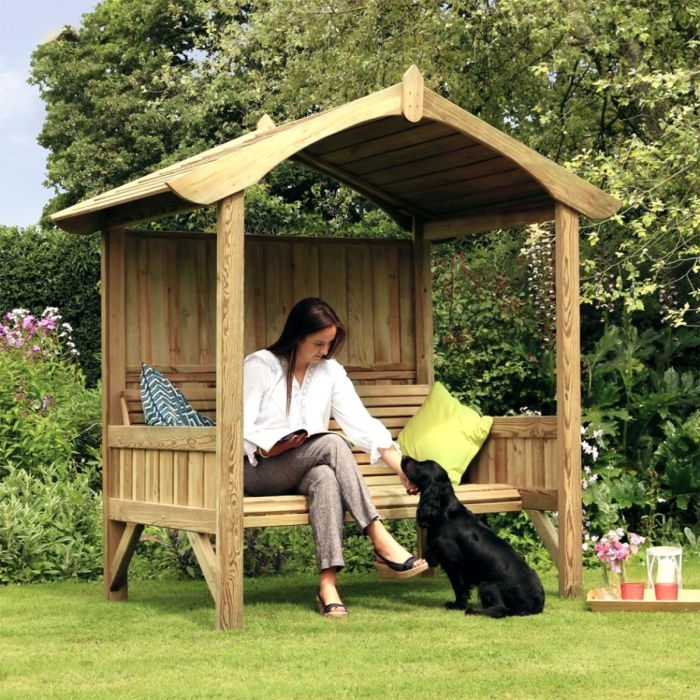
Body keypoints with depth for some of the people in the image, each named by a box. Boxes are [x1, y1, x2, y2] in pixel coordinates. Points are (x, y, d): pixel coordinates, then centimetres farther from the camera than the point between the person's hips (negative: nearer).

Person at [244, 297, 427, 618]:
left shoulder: (331, 371, 11)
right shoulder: (259, 366, -1)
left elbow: (362, 423, 2)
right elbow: (240, 426, -7)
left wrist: (401, 467, -10)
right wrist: (265, 446, -26)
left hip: (308, 470, 4)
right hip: (258, 471, -4)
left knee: (326, 477, -36)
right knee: (331, 443, -32)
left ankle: (328, 583, -46)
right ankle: (382, 543, -39)